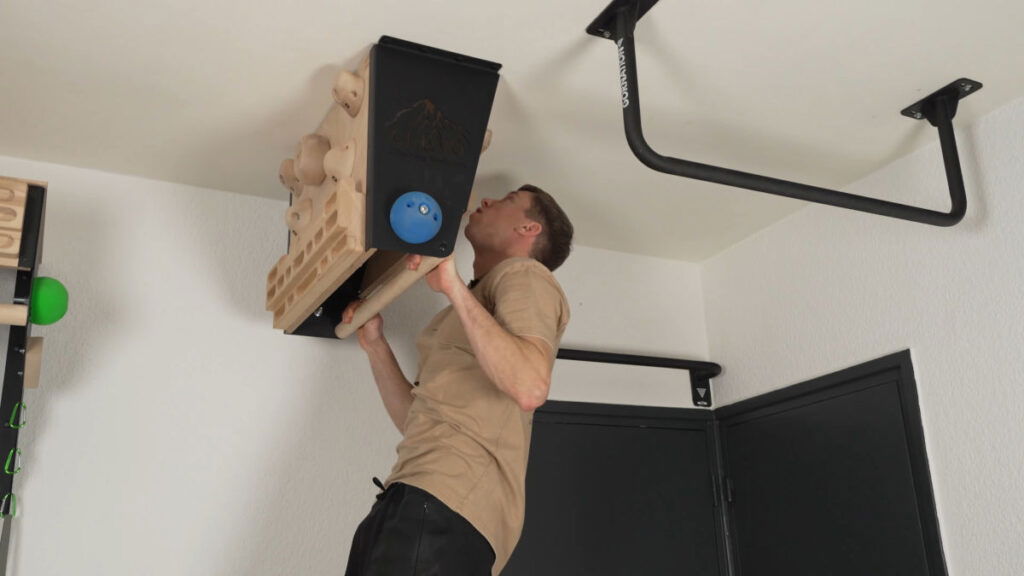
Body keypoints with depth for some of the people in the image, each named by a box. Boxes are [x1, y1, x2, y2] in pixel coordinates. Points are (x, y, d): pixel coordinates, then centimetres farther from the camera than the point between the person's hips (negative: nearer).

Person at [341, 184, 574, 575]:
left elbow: (530, 388, -19)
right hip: (421, 499, 9)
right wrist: (374, 344, 20)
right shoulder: (474, 304, 28)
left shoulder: (524, 274, 2)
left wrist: (455, 287, -19)